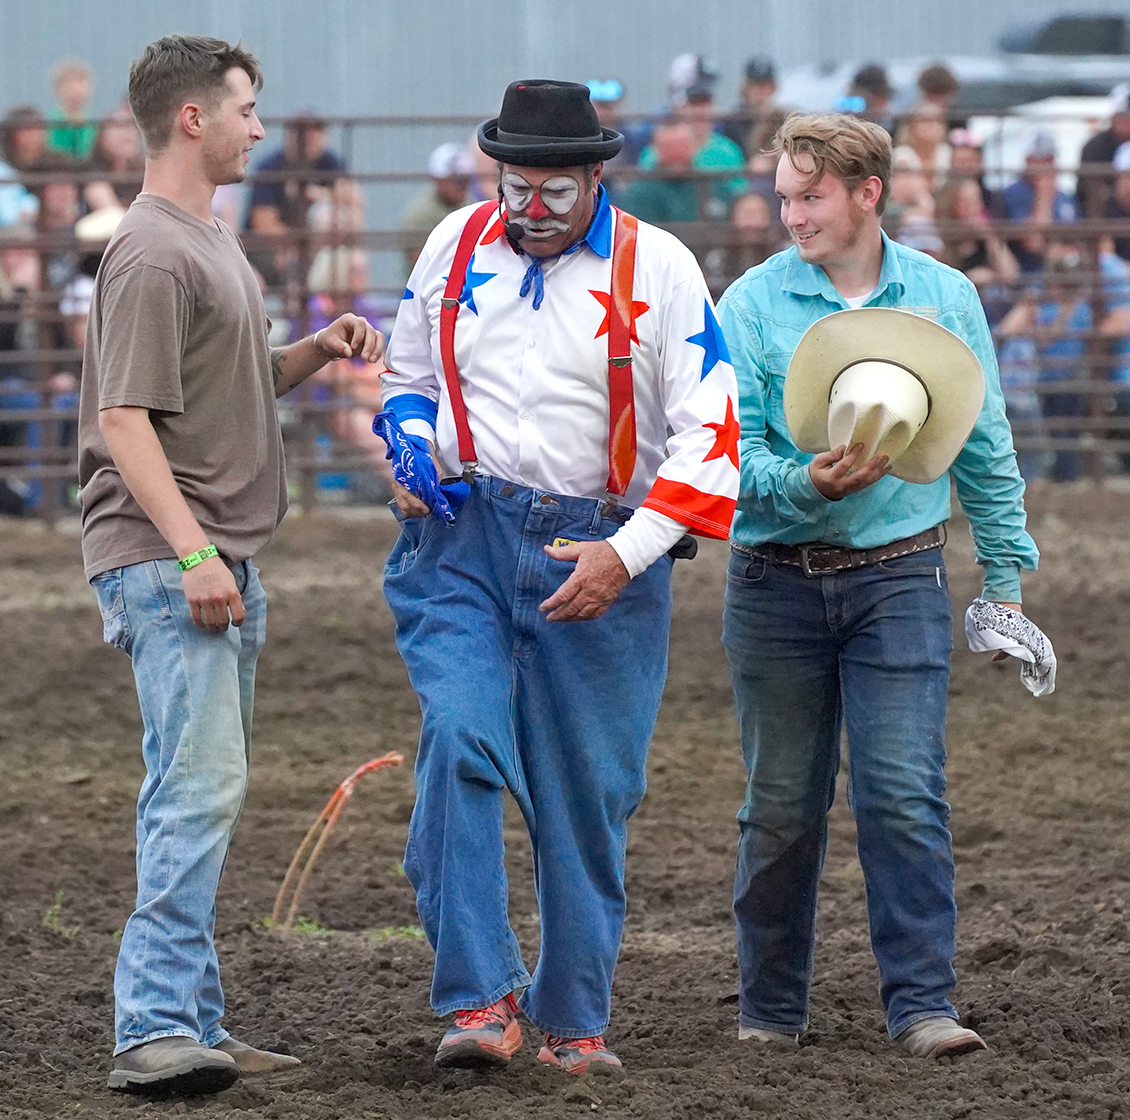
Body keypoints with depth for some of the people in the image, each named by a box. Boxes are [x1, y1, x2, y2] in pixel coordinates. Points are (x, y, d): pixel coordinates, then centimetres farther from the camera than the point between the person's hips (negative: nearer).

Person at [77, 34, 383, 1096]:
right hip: (165, 564, -10)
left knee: (197, 794, 11)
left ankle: (190, 1025, 14)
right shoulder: (152, 253, -13)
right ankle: (155, 1029, -22)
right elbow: (125, 420, -19)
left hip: (219, 560, 10)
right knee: (199, 787, -17)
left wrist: (311, 354, 11)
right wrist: (191, 552, -25)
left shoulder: (212, 241, 19)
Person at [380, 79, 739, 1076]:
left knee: (586, 792, 2)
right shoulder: (457, 246, 8)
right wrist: (411, 447, 1)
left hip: (599, 554, -1)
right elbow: (408, 374, 24)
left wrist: (627, 552, -16)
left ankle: (575, 1022, 15)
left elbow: (708, 435, -5)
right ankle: (479, 1001, -20)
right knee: (459, 746, -19)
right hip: (463, 537, 1)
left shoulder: (657, 269, -2)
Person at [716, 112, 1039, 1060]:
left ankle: (921, 1004, -8)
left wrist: (1006, 574, 12)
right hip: (777, 581, 0)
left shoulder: (944, 296, 4)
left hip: (899, 580, 0)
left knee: (904, 794, -10)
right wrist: (804, 484, -25)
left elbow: (984, 446, 12)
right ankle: (772, 1008, 19)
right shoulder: (752, 304, -2)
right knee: (782, 805, 7)